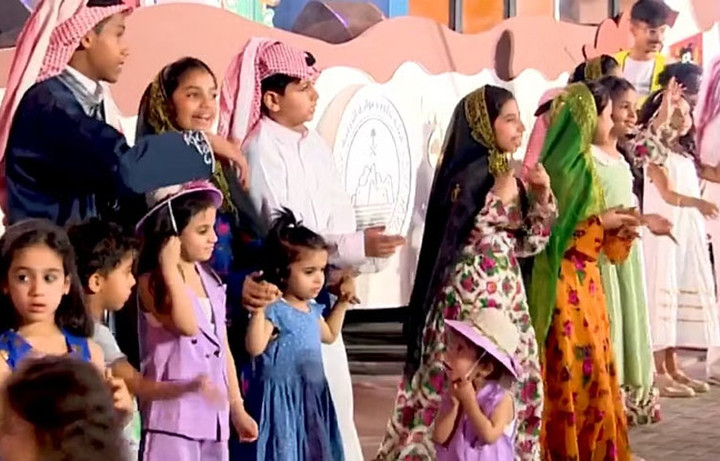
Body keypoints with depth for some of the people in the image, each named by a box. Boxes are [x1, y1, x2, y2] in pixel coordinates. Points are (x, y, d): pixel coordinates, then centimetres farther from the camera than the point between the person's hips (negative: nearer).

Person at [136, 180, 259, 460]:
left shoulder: (211, 281, 12)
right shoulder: (153, 282, -10)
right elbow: (187, 325, -27)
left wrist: (237, 409, 19)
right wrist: (170, 267, -22)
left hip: (213, 412, 8)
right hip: (174, 412, -7)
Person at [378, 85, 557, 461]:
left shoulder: (509, 174, 13)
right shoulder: (466, 175, -9)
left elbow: (528, 243, 13)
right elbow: (473, 231, -18)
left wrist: (541, 196, 1)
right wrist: (504, 192, -16)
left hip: (507, 289, 8)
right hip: (472, 289, -8)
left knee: (512, 380, 8)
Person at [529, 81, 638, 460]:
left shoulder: (582, 163, 12)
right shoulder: (560, 168, -16)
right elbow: (550, 236, -20)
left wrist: (614, 228, 0)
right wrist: (600, 223, -15)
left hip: (584, 284, 9)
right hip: (565, 288, -9)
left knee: (591, 374, 12)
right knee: (572, 377, -3)